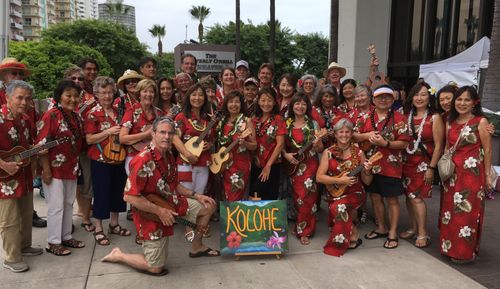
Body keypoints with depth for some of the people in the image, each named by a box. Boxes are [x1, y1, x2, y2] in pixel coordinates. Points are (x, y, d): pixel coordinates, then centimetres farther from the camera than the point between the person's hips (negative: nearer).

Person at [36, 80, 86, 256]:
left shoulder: (76, 117, 8)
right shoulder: (51, 115, -15)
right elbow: (41, 144, -17)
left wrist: (76, 165, 15)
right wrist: (46, 169, -19)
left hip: (71, 169, 7)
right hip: (54, 169, -7)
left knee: (69, 204, 15)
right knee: (56, 206, 0)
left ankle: (66, 237, 29)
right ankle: (53, 243, 13)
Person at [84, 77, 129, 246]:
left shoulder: (117, 111, 8)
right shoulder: (93, 114, -10)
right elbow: (89, 139, -15)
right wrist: (108, 132, -23)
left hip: (118, 159, 6)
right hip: (101, 161, -6)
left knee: (117, 191, 14)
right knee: (102, 194, 1)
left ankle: (114, 224, 30)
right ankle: (98, 230, 15)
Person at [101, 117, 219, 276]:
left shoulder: (168, 155, 2)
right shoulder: (143, 161, -28)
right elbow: (129, 197, -29)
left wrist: (197, 196, 7)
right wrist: (160, 211, -26)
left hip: (172, 203, 8)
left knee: (208, 206, 15)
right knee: (156, 268, 1)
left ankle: (196, 247, 32)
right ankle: (118, 255, 22)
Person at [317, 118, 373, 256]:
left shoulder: (358, 152, -2)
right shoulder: (329, 152, -2)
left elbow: (367, 182, 2)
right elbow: (319, 177, -9)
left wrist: (367, 171, -19)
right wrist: (340, 180, -19)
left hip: (355, 193, -2)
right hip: (335, 193, 2)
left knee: (338, 207, -27)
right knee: (338, 208, -26)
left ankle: (353, 236, -3)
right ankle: (353, 235, 3)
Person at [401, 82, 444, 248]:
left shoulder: (435, 118, -7)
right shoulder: (406, 115, 7)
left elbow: (438, 145, -9)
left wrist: (431, 168, -12)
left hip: (424, 163, -5)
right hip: (407, 162, 5)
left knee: (416, 197, -8)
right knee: (409, 196, 9)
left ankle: (423, 234, 5)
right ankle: (414, 228, 24)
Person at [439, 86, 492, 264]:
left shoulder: (481, 122, -6)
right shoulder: (450, 122, 10)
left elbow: (487, 150, -5)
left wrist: (487, 174, -5)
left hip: (472, 173, -5)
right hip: (452, 173, 6)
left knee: (467, 211, -1)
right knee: (450, 209, 11)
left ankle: (466, 252, 12)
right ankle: (450, 247, 25)